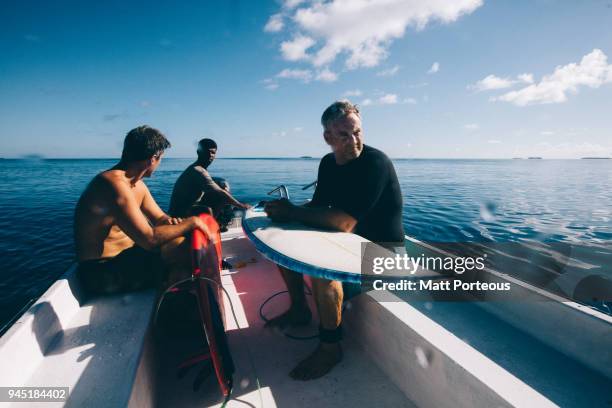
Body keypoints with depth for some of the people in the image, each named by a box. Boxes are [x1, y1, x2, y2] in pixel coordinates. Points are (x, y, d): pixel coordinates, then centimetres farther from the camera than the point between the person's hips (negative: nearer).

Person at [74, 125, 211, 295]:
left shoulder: (137, 184, 8)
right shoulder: (114, 184, -25)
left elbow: (159, 218, 12)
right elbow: (149, 239, -32)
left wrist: (171, 222, -13)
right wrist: (191, 222, -20)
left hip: (124, 255, 10)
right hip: (102, 271, -9)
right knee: (186, 248, -20)